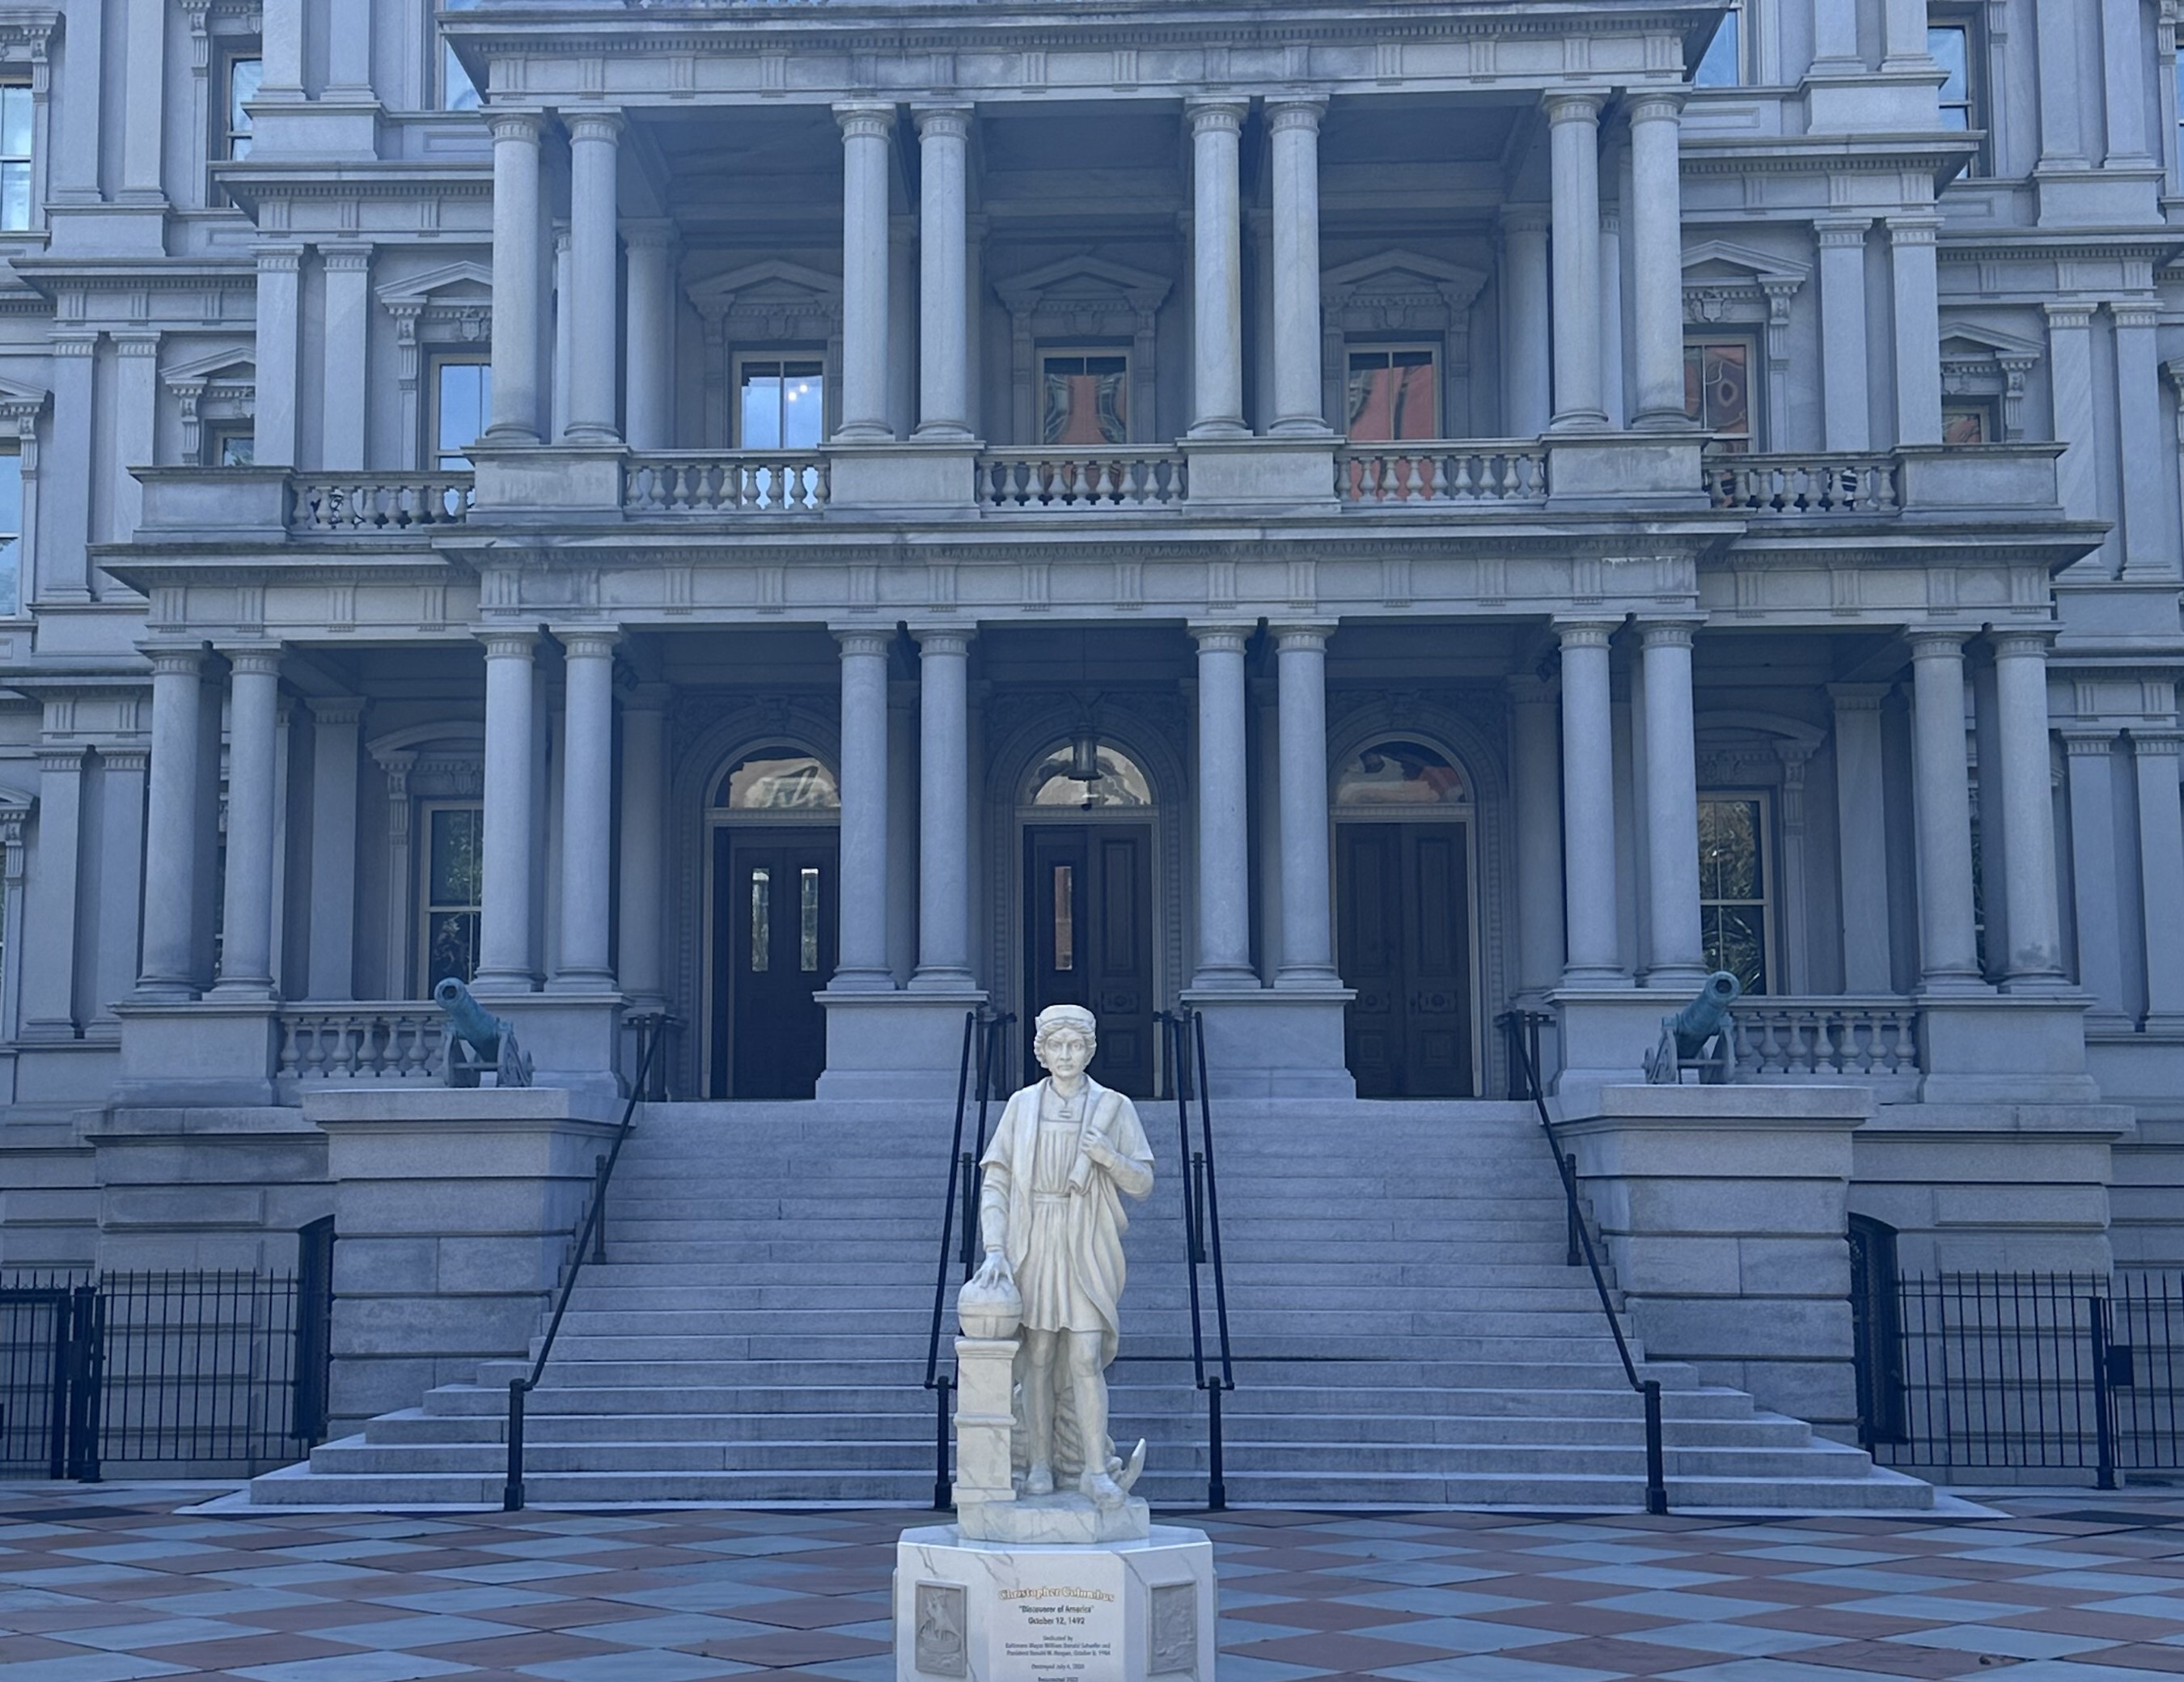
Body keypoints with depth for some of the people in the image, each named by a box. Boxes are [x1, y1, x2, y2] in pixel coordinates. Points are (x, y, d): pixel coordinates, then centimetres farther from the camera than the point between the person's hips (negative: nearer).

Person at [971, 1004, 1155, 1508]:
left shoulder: (1114, 1107, 4)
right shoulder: (1022, 1106, 5)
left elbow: (1142, 1184, 4)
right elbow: (995, 1182, 3)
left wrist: (1108, 1156, -17)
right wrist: (995, 1249, -8)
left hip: (1086, 1248, -1)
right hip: (1031, 1246, 1)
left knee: (1086, 1358, -8)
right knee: (1037, 1358, 4)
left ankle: (1095, 1470, -3)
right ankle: (1039, 1464, 12)